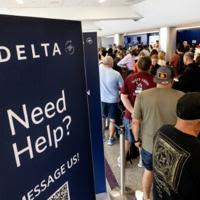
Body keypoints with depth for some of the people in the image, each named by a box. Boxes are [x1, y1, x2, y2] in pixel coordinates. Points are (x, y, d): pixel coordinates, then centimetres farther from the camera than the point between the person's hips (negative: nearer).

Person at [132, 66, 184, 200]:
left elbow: (135, 122, -8)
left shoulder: (142, 95, -12)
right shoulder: (182, 97, -14)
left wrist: (137, 139, 7)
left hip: (149, 143, 1)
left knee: (149, 170, 25)